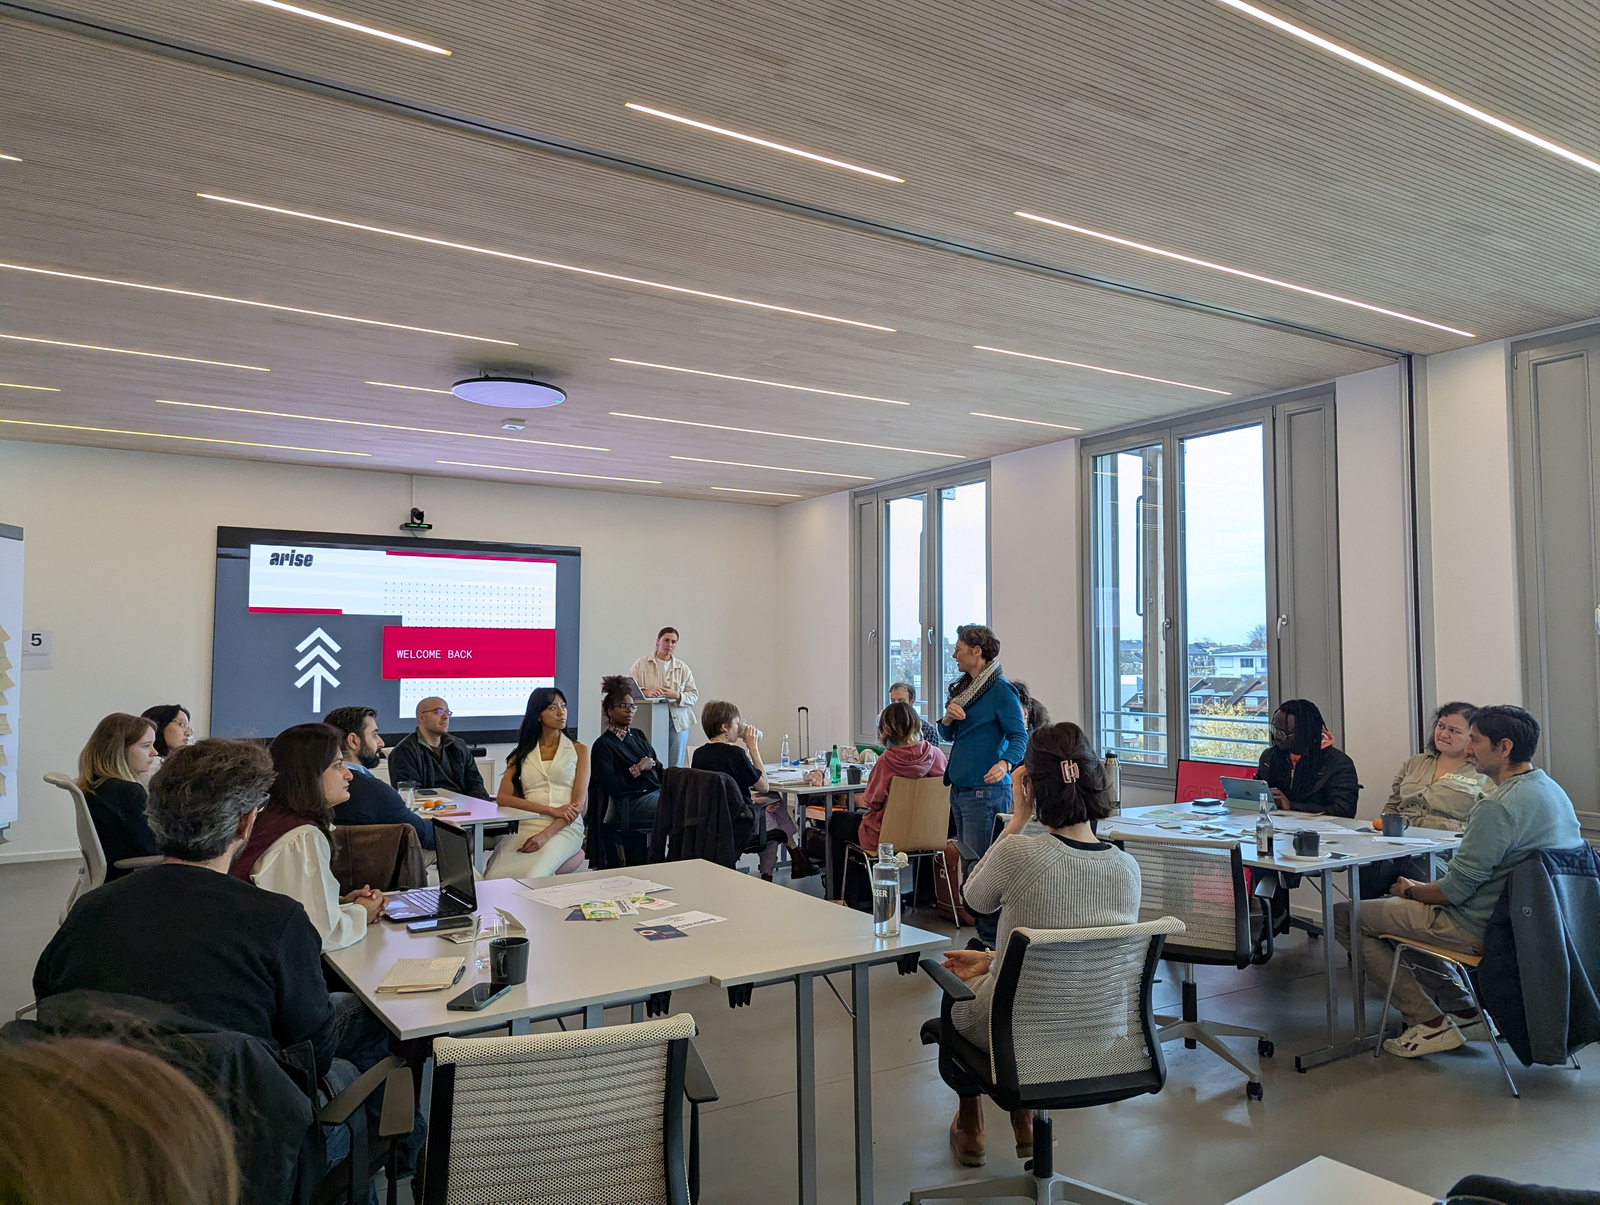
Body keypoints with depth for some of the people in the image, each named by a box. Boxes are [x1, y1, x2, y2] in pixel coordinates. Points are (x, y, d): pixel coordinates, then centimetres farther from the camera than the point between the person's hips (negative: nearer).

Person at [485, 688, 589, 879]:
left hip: (565, 828, -2)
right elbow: (502, 798, 3)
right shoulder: (521, 754, 19)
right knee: (495, 877, -29)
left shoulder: (579, 750, 14)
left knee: (532, 878, -33)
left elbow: (577, 805, 2)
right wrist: (552, 810, -10)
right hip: (526, 826, 2)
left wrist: (545, 835, -15)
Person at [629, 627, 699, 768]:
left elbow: (694, 695, 7)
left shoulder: (683, 669, 13)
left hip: (678, 721, 2)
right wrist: (646, 692, -20)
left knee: (675, 766, 0)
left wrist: (677, 695, -13)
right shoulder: (642, 664, 8)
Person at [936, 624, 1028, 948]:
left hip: (985, 791, -9)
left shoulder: (1001, 690, -10)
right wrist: (948, 717, -2)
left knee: (980, 865, -9)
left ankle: (992, 942, -2)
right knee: (968, 866, 12)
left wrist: (1004, 764, -34)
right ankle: (983, 934, 21)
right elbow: (947, 735, 20)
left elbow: (1019, 735, -15)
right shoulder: (964, 687, 16)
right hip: (959, 788, 9)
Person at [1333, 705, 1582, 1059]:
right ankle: (1462, 1010, 20)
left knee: (1344, 915, -6)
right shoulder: (1553, 790, 6)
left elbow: (1455, 888, -23)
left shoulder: (1498, 807, -26)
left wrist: (1413, 890, -1)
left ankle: (1431, 1022, 0)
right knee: (1396, 908, 25)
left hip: (1476, 929, -10)